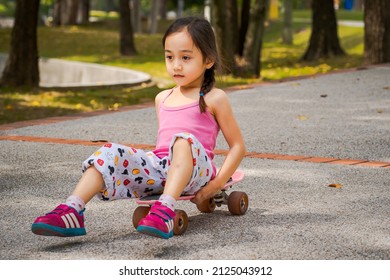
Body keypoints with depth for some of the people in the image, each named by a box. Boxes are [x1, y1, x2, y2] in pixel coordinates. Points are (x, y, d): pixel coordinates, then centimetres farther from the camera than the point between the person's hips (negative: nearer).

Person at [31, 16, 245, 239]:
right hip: (160, 165, 5)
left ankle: (165, 210, -54)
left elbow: (238, 146, 4)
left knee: (184, 140, -38)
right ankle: (72, 212, -33)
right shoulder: (163, 98, 22)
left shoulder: (214, 99, 5)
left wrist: (217, 184, -6)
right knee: (110, 154, -18)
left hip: (195, 171, -5)